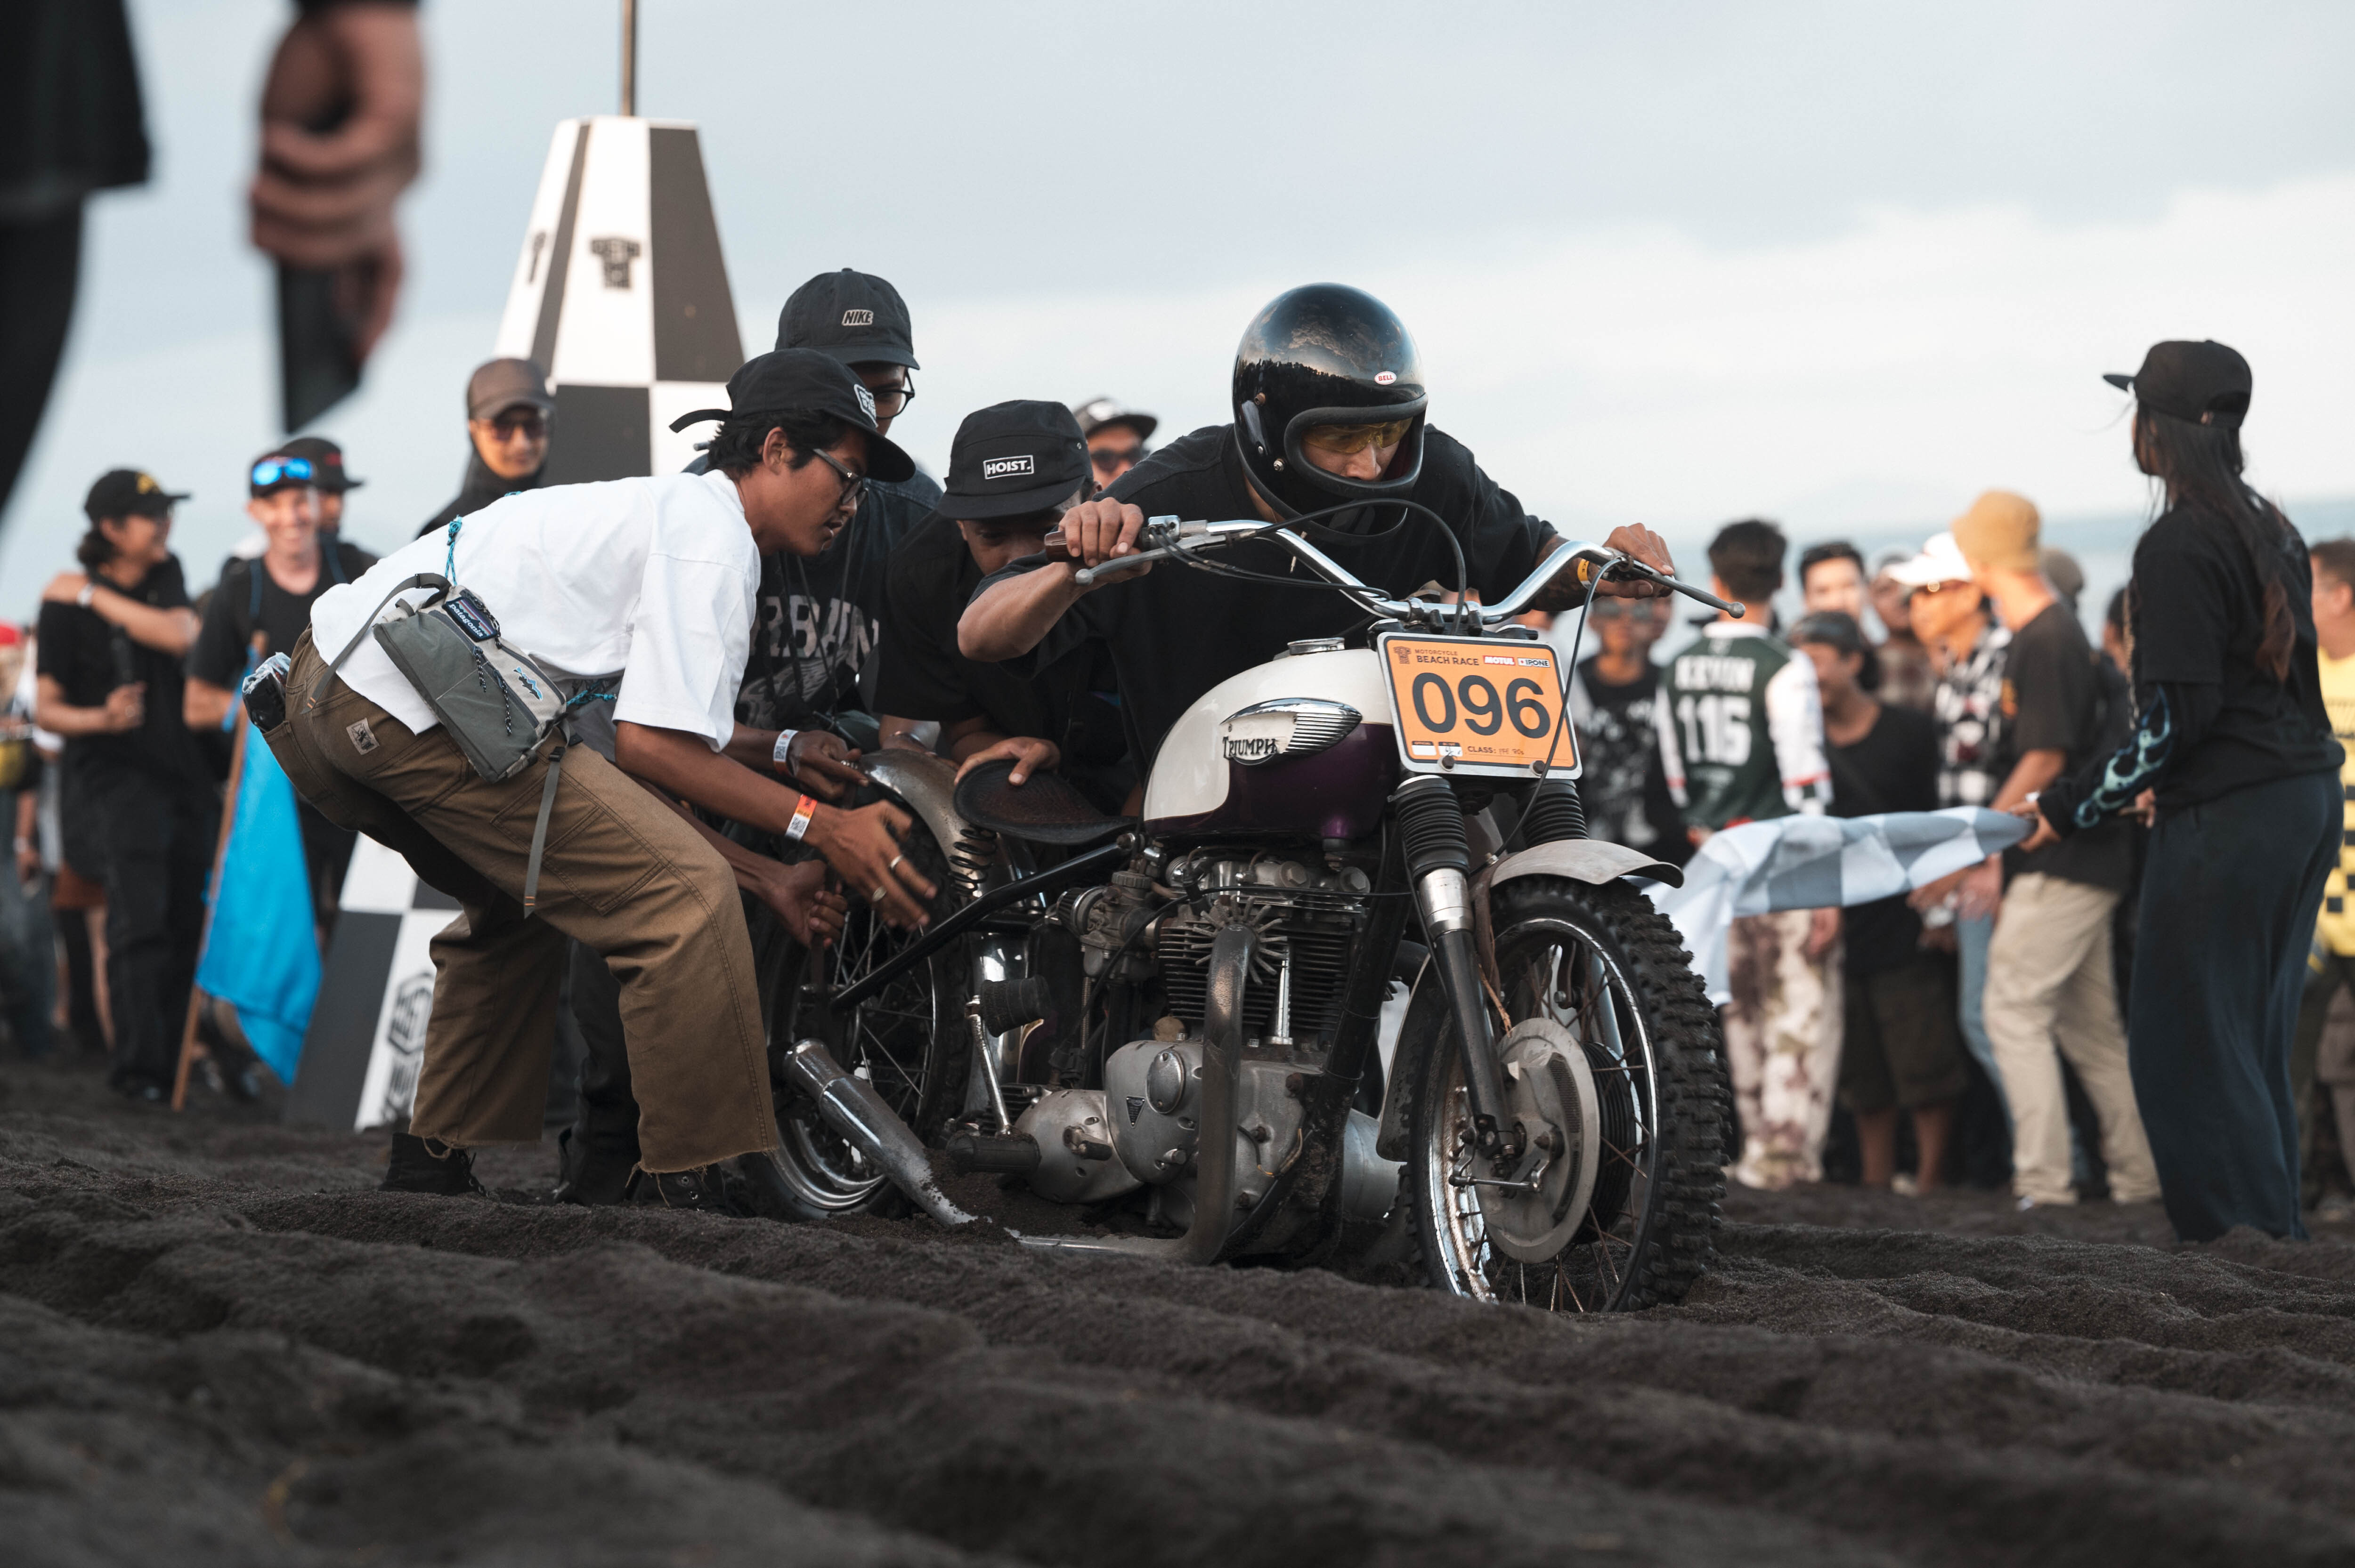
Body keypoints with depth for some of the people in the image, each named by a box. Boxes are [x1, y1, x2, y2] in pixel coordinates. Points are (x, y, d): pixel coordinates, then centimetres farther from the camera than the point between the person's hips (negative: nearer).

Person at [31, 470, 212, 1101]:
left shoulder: (165, 575, 8)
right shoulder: (65, 604, -5)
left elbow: (179, 636, -12)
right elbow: (48, 710, -4)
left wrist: (96, 597, -13)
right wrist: (102, 719, -23)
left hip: (183, 775, 5)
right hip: (117, 781, -5)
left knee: (186, 921, 4)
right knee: (139, 919, -17)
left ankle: (176, 1060, 13)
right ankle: (140, 1067, -17)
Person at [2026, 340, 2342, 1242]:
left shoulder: (2179, 544, -15)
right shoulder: (2272, 532, 12)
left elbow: (2179, 716, -19)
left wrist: (2071, 808, -13)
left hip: (2225, 824, -9)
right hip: (2308, 803, 9)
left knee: (2187, 1053, -3)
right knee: (2256, 1047, 16)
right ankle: (2280, 1239, 19)